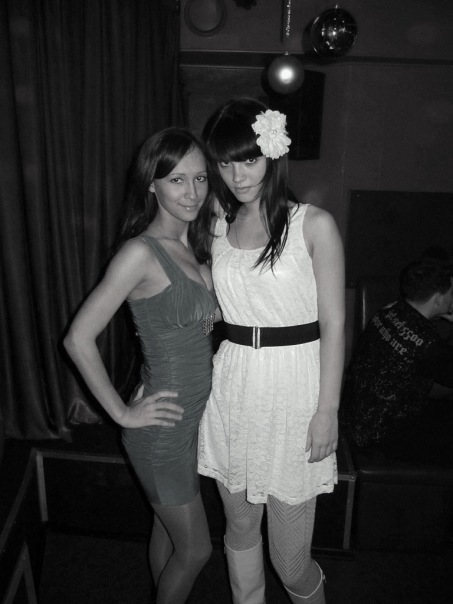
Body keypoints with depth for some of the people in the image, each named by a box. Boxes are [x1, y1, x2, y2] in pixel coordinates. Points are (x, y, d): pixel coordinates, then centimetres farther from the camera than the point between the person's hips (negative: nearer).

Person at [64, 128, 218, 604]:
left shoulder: (194, 246, 4)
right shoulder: (141, 251, -21)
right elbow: (79, 339, -22)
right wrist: (123, 413, -16)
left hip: (196, 416, 7)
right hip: (162, 426, -7)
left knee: (168, 527, 25)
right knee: (195, 549, 11)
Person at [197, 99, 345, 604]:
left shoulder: (313, 225, -7)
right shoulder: (218, 227, 6)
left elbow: (333, 323, -6)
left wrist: (327, 410, -9)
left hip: (294, 385, -4)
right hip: (233, 385, 4)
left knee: (290, 551, 7)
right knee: (240, 527, 18)